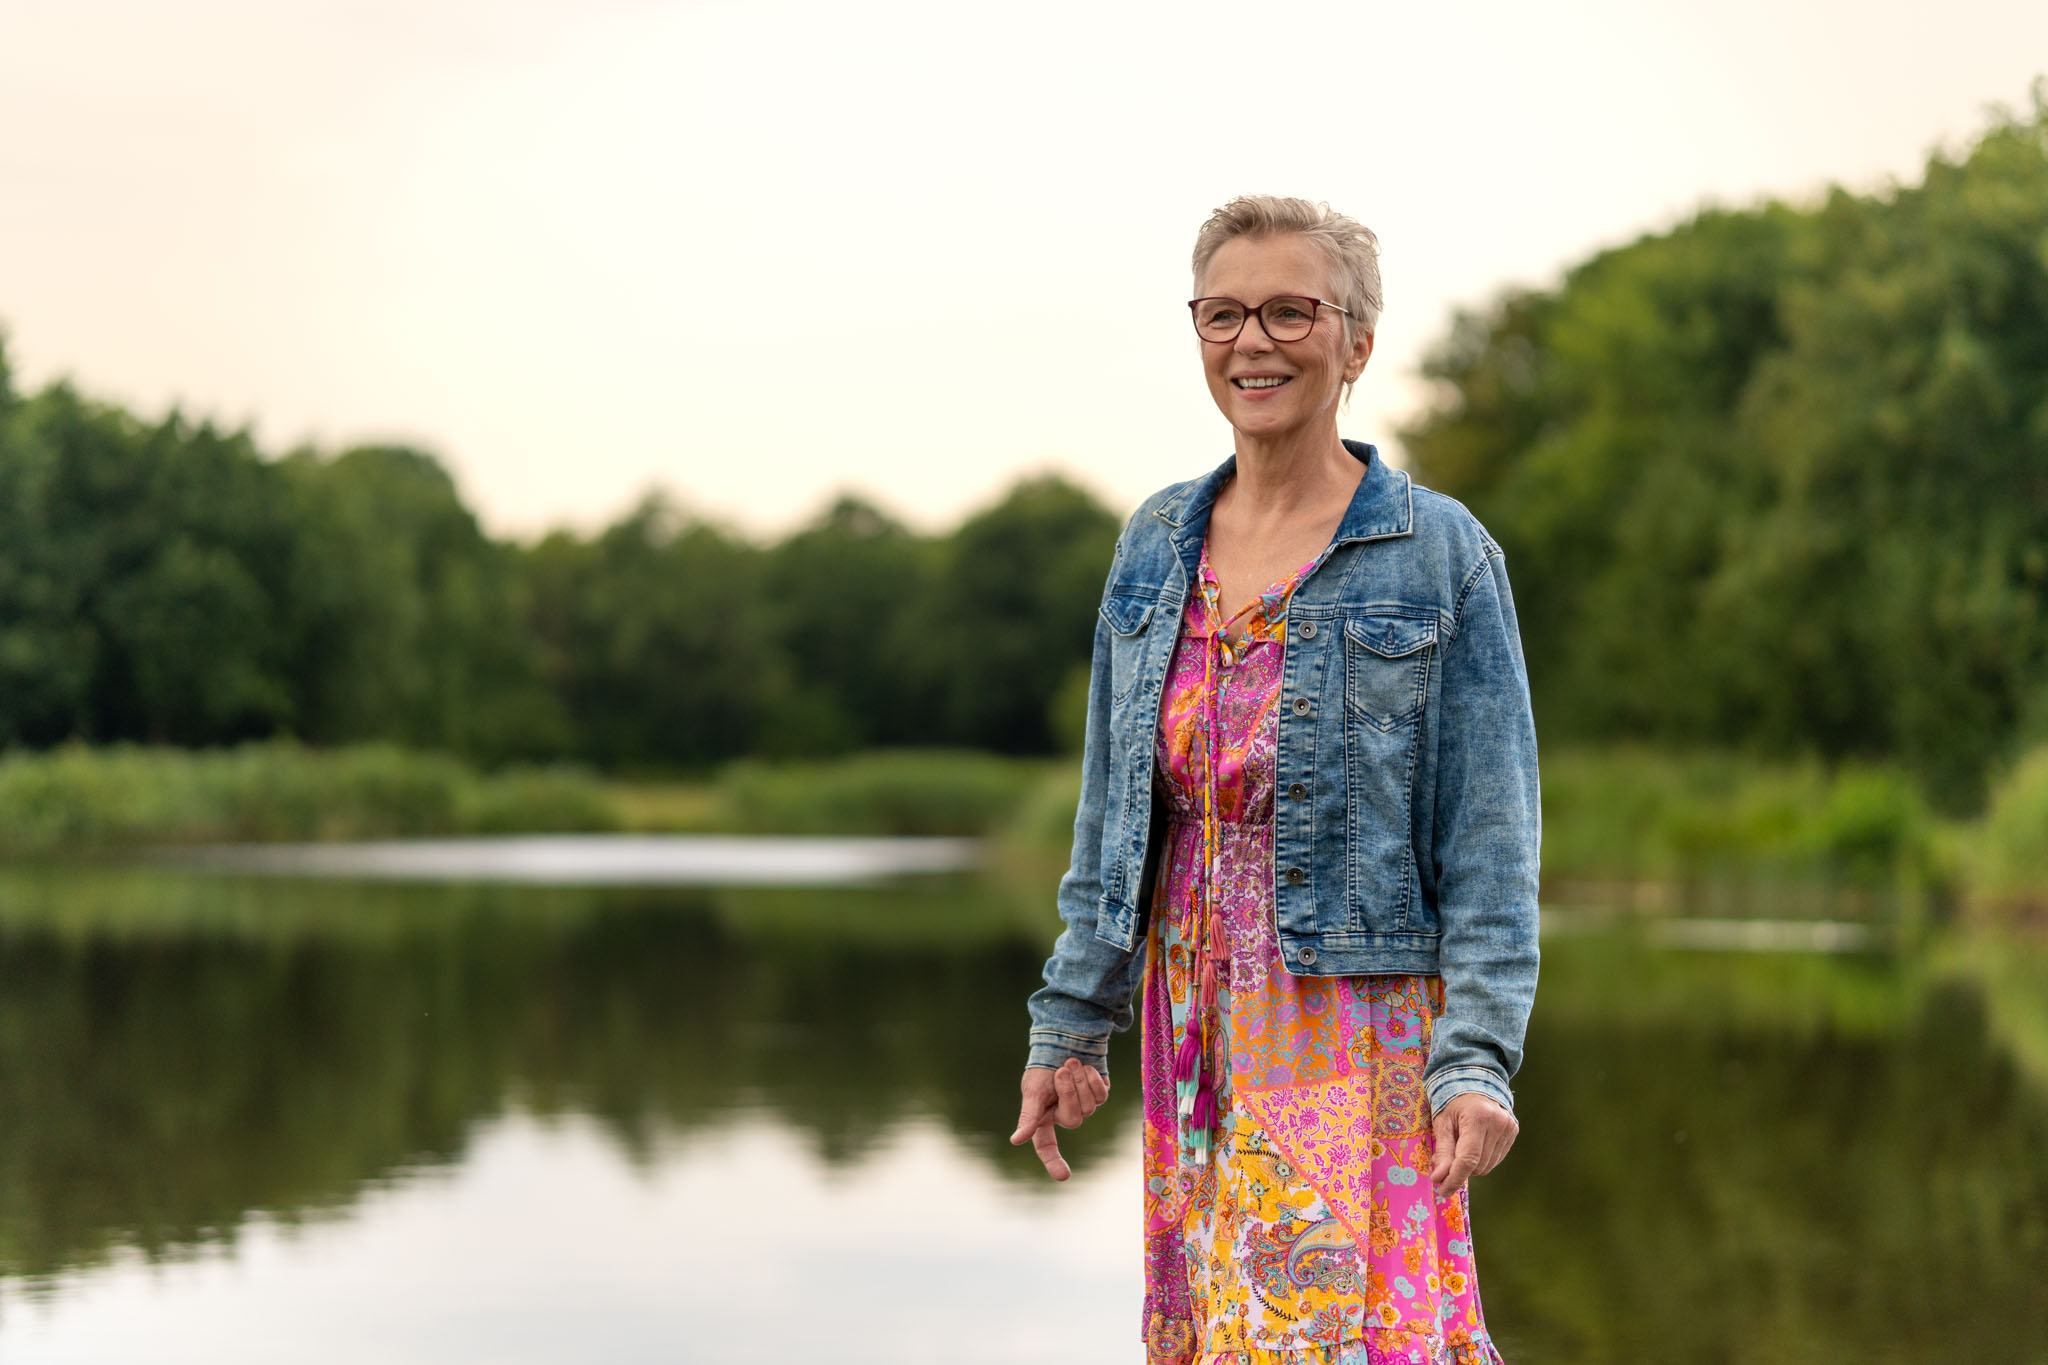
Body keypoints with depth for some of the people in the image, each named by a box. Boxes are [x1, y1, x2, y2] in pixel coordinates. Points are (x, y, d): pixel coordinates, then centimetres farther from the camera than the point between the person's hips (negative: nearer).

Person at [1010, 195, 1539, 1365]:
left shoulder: (1442, 555, -4)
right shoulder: (1157, 548, 10)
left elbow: (1491, 835, -6)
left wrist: (1477, 1060, -14)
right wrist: (1075, 1024, 12)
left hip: (1358, 1020, -5)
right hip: (1199, 1023, 5)